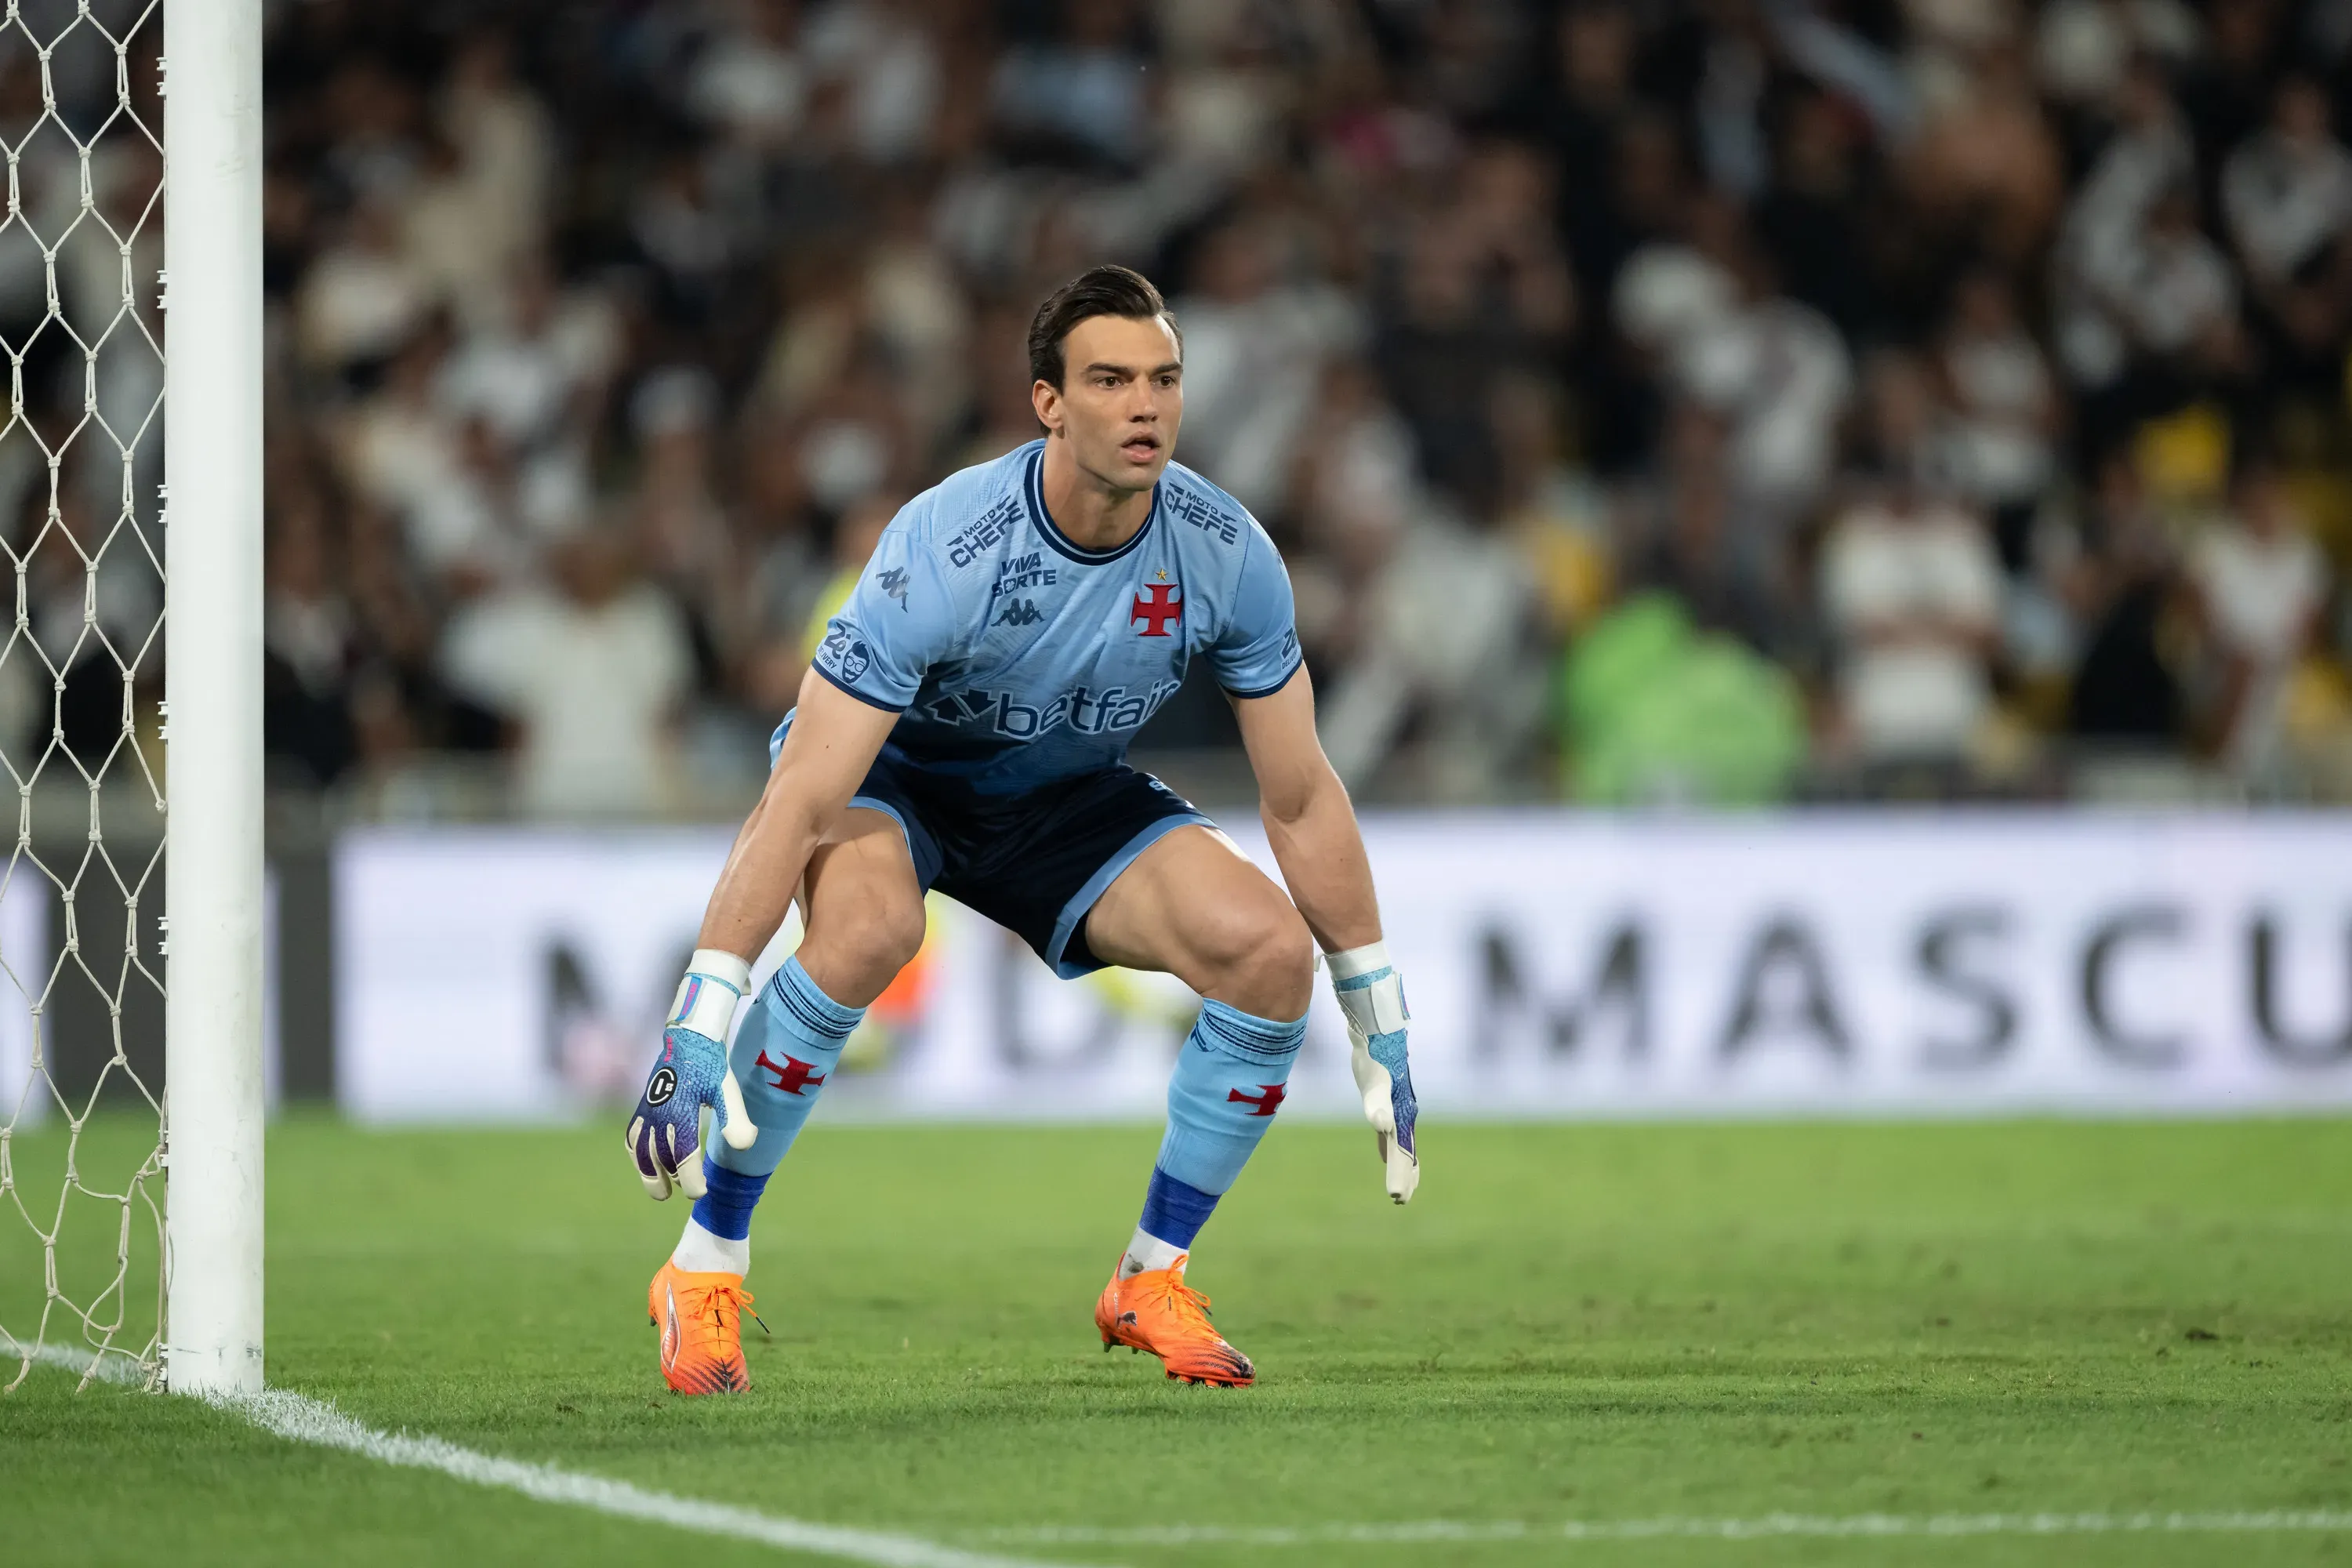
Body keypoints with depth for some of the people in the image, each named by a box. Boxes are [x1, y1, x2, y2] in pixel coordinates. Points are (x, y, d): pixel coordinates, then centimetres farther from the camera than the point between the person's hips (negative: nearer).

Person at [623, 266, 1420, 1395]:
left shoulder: (1226, 555, -20)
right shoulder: (944, 550, -34)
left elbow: (1302, 801, -7)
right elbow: (801, 797, -35)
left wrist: (1381, 1031, -3)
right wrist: (697, 1025, -39)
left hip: (1068, 794, 4)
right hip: (893, 774, -4)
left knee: (1272, 952, -19)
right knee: (866, 926, -39)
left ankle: (1151, 1284, 2)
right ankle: (704, 1276, -22)